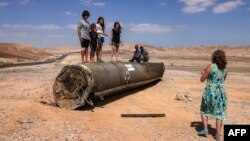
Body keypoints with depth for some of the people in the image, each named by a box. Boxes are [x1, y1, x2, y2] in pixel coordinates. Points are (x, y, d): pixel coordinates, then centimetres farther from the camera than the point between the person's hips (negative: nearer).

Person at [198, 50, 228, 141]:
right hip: (221, 92, 4)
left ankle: (205, 130, 14)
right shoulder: (225, 69, 4)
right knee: (219, 114, 10)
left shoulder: (210, 67, -12)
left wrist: (203, 73, 15)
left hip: (210, 92, -4)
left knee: (204, 111, 18)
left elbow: (202, 79, -4)